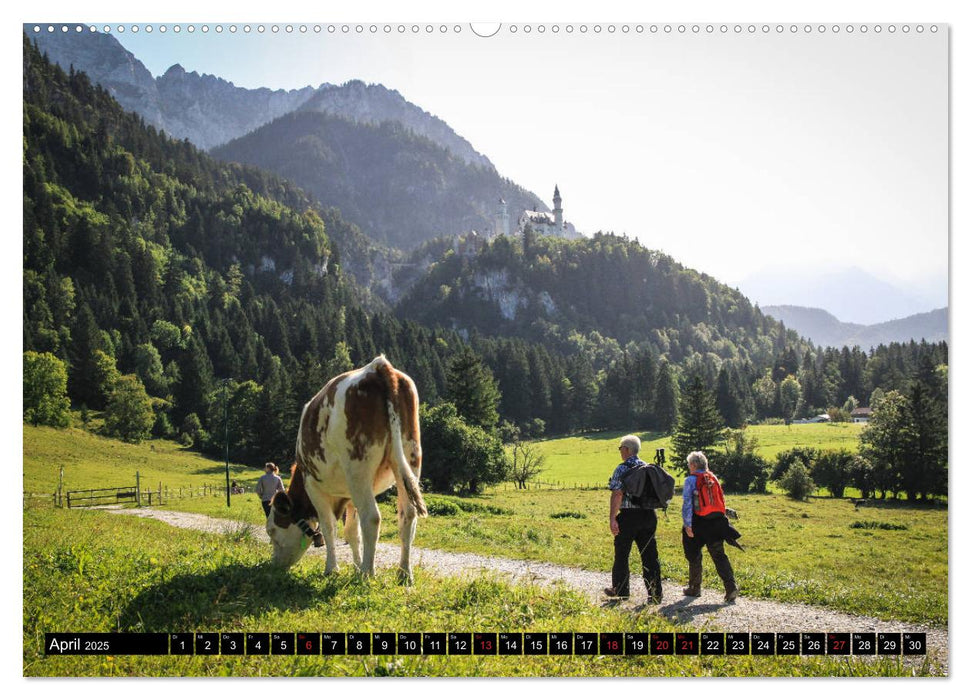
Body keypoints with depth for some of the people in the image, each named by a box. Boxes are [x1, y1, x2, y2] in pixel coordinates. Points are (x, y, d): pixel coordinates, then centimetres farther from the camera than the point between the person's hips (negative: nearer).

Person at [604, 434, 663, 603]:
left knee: (622, 553, 10)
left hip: (628, 515, -5)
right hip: (649, 516, 5)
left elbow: (617, 495, -16)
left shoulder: (622, 469, -9)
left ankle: (620, 590, 20)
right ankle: (655, 593, 2)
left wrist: (612, 519, -16)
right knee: (650, 555, 5)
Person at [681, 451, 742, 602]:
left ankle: (694, 588, 19)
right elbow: (722, 500, 14)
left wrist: (687, 525, -12)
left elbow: (687, 504, -12)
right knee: (719, 555, 4)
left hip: (699, 523, -5)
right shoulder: (713, 478, 11)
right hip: (717, 521, 5)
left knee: (694, 556, 11)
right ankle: (731, 586, -12)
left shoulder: (691, 480, -7)